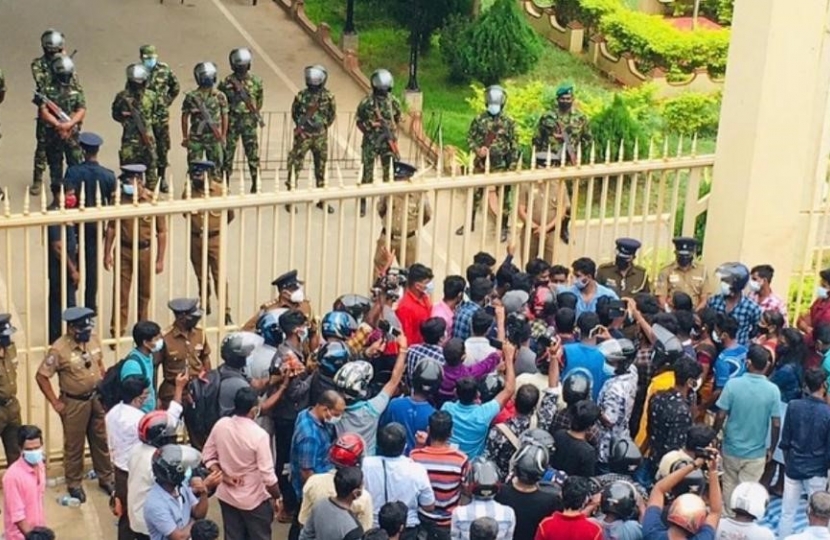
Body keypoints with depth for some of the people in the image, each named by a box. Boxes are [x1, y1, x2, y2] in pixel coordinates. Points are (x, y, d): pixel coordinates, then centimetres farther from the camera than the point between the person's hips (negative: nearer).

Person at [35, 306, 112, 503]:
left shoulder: (93, 340, -4)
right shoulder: (59, 349, -22)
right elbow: (41, 376, -16)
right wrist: (55, 403, -13)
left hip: (97, 398, 5)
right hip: (74, 403, -5)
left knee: (101, 440, 17)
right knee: (74, 445, 10)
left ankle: (106, 478, 33)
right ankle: (74, 483, 26)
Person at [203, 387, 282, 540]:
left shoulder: (220, 425, -10)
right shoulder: (259, 435, -25)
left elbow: (208, 457, -1)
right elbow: (267, 474, -20)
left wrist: (223, 476, -1)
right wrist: (277, 496, -6)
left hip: (227, 495, 5)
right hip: (254, 499, -5)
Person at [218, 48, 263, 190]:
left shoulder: (255, 81, 1)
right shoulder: (227, 83, -10)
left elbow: (260, 98, 16)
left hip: (249, 122, 2)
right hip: (232, 123, -2)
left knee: (253, 153, 4)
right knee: (228, 153, 3)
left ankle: (256, 183, 14)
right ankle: (224, 184, 14)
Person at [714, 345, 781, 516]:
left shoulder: (733, 384, -15)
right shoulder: (773, 390, -13)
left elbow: (720, 416, -12)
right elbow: (776, 425, -10)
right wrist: (771, 449, 5)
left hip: (732, 448, 1)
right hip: (756, 452, -1)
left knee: (729, 487, 19)